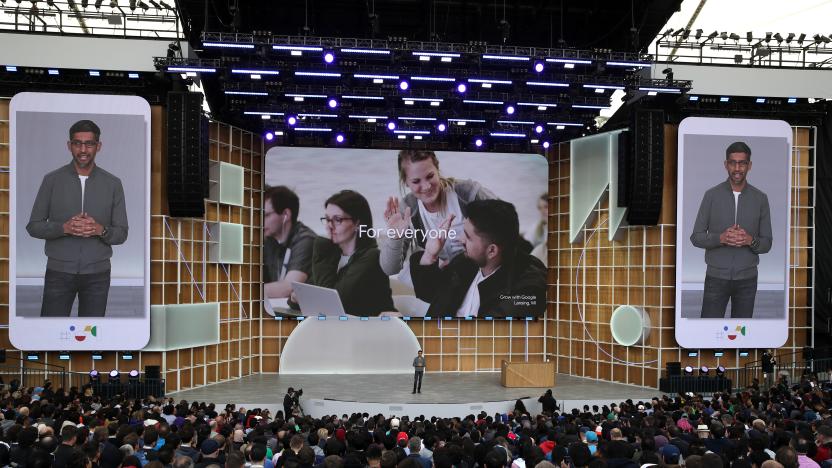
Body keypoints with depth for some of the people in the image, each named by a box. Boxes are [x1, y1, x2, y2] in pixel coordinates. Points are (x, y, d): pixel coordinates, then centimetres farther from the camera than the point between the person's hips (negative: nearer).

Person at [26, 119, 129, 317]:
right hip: (59, 271, 0)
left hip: (97, 273, 1)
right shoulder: (52, 180, 0)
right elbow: (33, 226, 2)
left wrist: (101, 230, -19)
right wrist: (64, 227, -17)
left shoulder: (113, 184, 1)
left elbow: (121, 234, 3)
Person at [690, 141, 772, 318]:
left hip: (747, 279, 2)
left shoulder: (760, 198, 2)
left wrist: (750, 240, -18)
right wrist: (720, 238, -21)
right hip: (716, 277, -1)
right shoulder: (712, 195, -3)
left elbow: (767, 244, 4)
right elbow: (696, 237, -2)